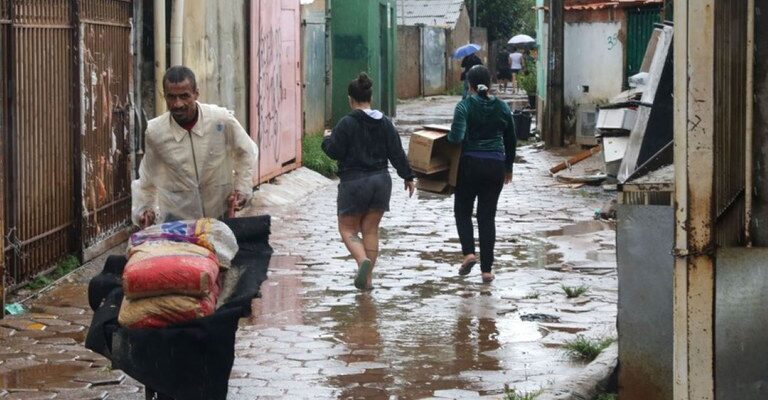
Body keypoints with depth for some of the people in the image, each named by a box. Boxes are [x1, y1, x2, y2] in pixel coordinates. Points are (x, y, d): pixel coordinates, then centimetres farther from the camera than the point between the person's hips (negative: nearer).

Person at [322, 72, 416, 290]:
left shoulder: (346, 123, -13)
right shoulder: (385, 123, 3)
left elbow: (334, 151, -10)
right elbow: (397, 153, 5)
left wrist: (327, 139, 11)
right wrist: (408, 177, 14)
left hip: (354, 183, -5)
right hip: (381, 181, 5)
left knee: (347, 229, 6)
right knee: (371, 230, 12)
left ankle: (363, 260, -22)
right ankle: (366, 278, 11)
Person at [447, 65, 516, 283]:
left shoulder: (465, 106, -9)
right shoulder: (502, 108, 4)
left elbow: (456, 136, -21)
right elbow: (511, 141, 12)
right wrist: (508, 167, 24)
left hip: (469, 165, -3)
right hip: (495, 166, 3)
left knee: (462, 210, 15)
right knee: (487, 216, 7)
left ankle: (469, 252, -6)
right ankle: (487, 269, 5)